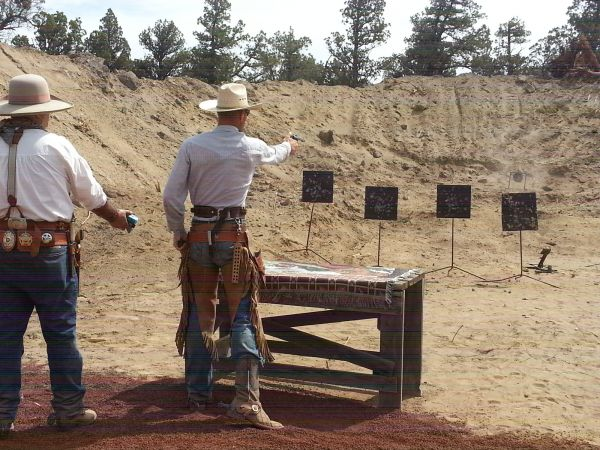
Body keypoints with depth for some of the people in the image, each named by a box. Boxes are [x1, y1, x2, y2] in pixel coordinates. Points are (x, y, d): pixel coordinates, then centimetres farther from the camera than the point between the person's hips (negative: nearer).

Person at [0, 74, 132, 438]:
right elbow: (91, 193, 4)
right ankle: (68, 409, 20)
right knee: (61, 333, 9)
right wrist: (116, 216, 22)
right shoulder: (56, 146, -8)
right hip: (51, 253, -3)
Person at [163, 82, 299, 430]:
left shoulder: (192, 146, -2)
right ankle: (246, 401, -7)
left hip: (198, 235, 3)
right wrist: (289, 146, 45)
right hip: (233, 236, -2)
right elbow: (274, 155, 22)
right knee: (244, 316, 0)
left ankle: (199, 393, 23)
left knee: (200, 314, 14)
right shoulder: (251, 148, -3)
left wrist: (177, 233, 11)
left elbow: (171, 197, -5)